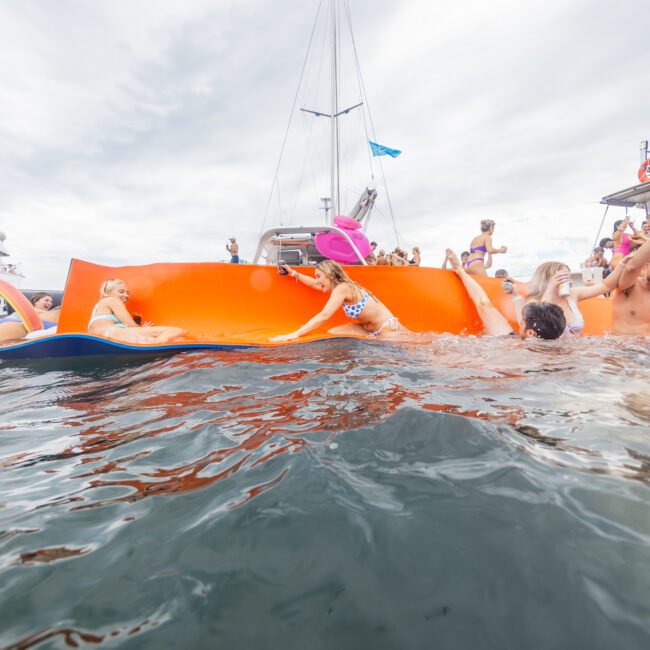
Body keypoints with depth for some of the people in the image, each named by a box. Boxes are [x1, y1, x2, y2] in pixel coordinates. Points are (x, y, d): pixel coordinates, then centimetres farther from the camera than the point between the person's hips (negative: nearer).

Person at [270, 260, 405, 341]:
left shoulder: (342, 287, -23)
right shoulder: (343, 286, 5)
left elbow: (324, 316, -33)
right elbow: (315, 284, 23)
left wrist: (295, 334, -35)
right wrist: (293, 273, 29)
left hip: (388, 329, -9)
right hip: (370, 329, 9)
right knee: (332, 334, -1)